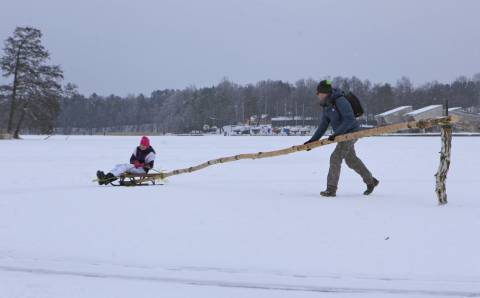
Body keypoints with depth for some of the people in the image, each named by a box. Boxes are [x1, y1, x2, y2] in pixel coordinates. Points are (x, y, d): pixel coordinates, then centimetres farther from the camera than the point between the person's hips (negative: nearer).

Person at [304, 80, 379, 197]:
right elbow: (323, 125, 8)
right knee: (351, 159, 19)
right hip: (343, 135, 10)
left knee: (335, 157, -14)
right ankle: (371, 181, 36)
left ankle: (331, 189, -10)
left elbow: (349, 120, -28)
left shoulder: (340, 101, -23)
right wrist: (313, 140, 1)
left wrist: (336, 134, -32)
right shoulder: (327, 106, 6)